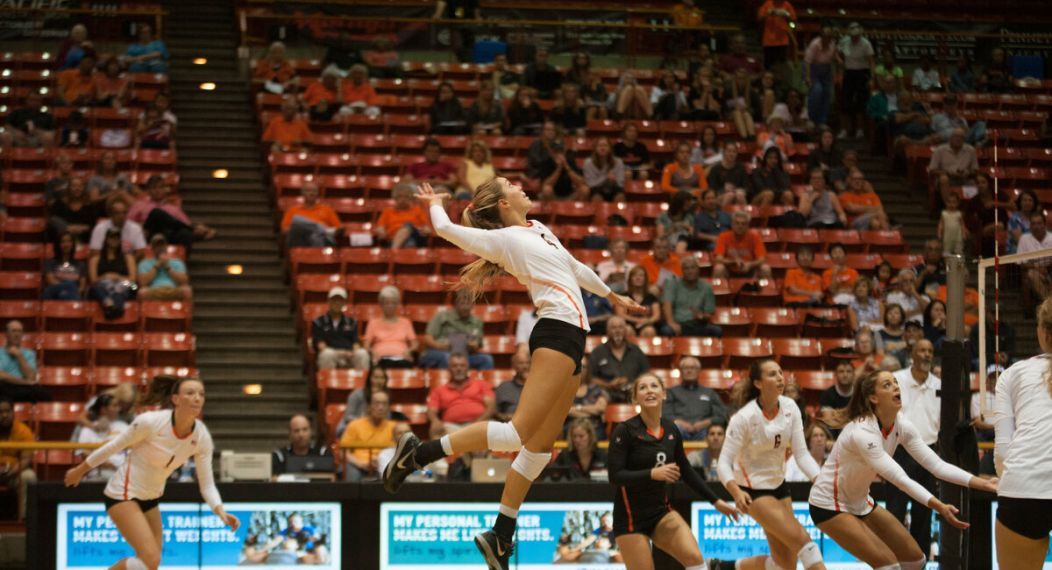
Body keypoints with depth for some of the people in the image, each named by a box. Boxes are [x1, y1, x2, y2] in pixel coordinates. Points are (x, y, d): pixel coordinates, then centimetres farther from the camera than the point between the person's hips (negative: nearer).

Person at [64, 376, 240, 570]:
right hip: (123, 494, -7)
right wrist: (79, 471, 1)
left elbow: (207, 484, -6)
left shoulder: (202, 437, -11)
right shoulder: (150, 422, -26)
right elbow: (113, 446, -11)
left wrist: (220, 511, -25)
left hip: (151, 498, 7)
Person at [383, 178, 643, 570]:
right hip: (557, 334, -9)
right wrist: (435, 204, 12)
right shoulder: (503, 238, -3)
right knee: (519, 432, -21)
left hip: (571, 339, 9)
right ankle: (418, 453, -15)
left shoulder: (538, 230, 21)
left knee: (541, 444, 7)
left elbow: (574, 268, 35)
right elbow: (446, 229, -10)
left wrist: (612, 295, 46)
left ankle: (501, 537, 10)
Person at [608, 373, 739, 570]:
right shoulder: (625, 430, -13)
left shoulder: (671, 429, 3)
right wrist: (652, 474, -31)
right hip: (630, 517, -5)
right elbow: (615, 476, -19)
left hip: (661, 511, 5)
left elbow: (686, 471, 16)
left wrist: (716, 501, 17)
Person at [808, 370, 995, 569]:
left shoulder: (901, 424, -6)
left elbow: (936, 464, -8)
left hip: (859, 503, 9)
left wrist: (982, 483, -17)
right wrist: (939, 507, -47)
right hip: (830, 506, -9)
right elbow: (899, 478, -37)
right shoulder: (862, 432, -31)